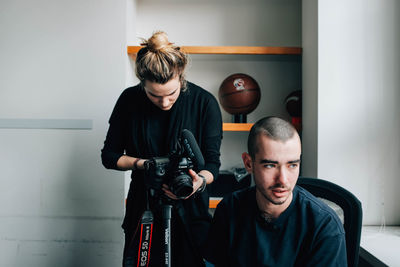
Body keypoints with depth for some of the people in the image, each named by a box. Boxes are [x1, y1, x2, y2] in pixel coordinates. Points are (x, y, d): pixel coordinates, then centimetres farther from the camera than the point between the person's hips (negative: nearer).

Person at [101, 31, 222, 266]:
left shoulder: (205, 103, -12)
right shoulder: (129, 100, -7)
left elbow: (213, 163, -9)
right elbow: (109, 155, 1)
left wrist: (200, 181, -30)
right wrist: (142, 163, -15)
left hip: (190, 212, -1)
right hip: (143, 210, 2)